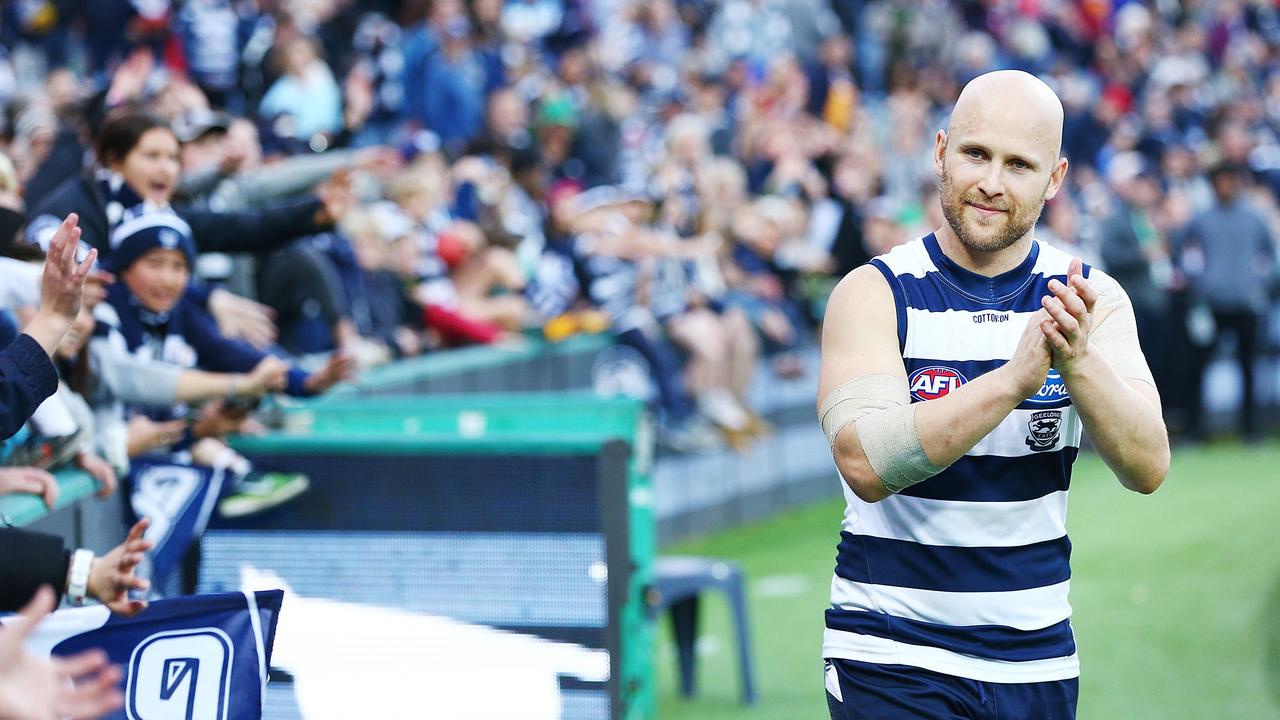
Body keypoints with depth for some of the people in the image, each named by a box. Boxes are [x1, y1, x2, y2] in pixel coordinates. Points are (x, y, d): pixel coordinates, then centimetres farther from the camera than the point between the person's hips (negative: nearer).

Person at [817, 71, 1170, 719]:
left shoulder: (1092, 299, 0)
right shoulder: (874, 293, -8)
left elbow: (1147, 468, -12)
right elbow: (866, 463, -23)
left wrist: (1077, 358, -30)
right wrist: (1016, 377, -33)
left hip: (1038, 659, 3)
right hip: (892, 659, -3)